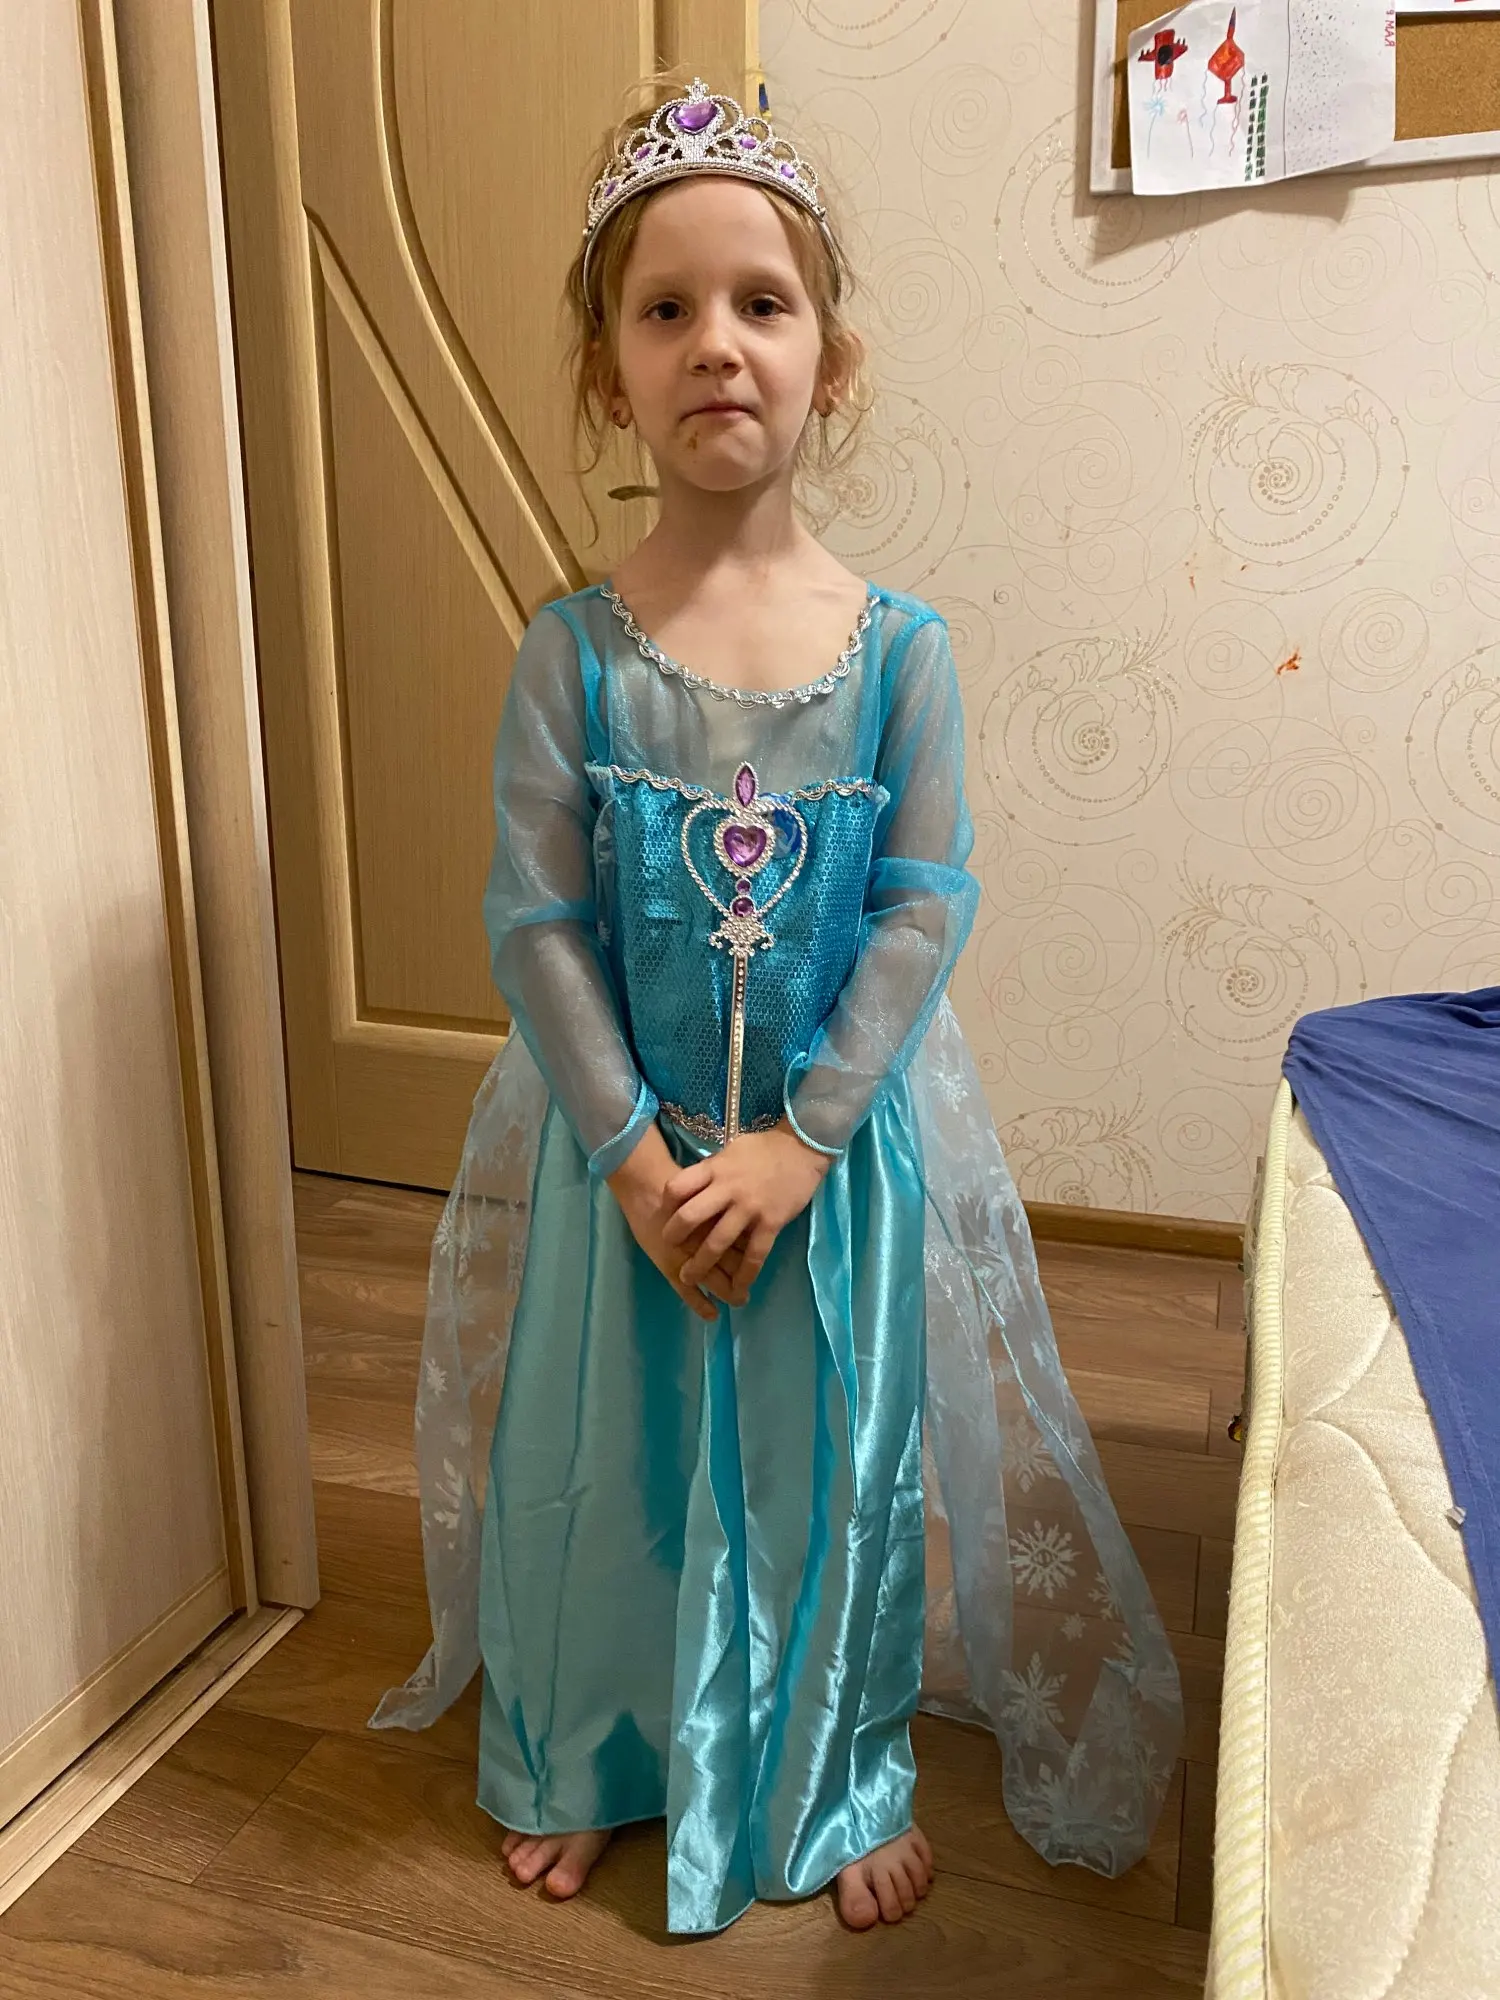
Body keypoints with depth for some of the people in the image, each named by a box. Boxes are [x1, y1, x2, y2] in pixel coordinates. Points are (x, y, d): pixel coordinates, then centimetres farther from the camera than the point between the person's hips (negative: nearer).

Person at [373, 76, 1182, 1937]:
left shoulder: (900, 645, -7)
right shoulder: (570, 651, -8)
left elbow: (926, 906, -9)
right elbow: (535, 919, -10)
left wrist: (799, 1139, -16)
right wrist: (633, 1154, -15)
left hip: (842, 1134, 0)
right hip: (621, 1136, 0)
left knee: (838, 1461, 14)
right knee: (601, 1459, 15)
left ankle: (843, 1776, 41)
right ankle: (572, 1760, 43)